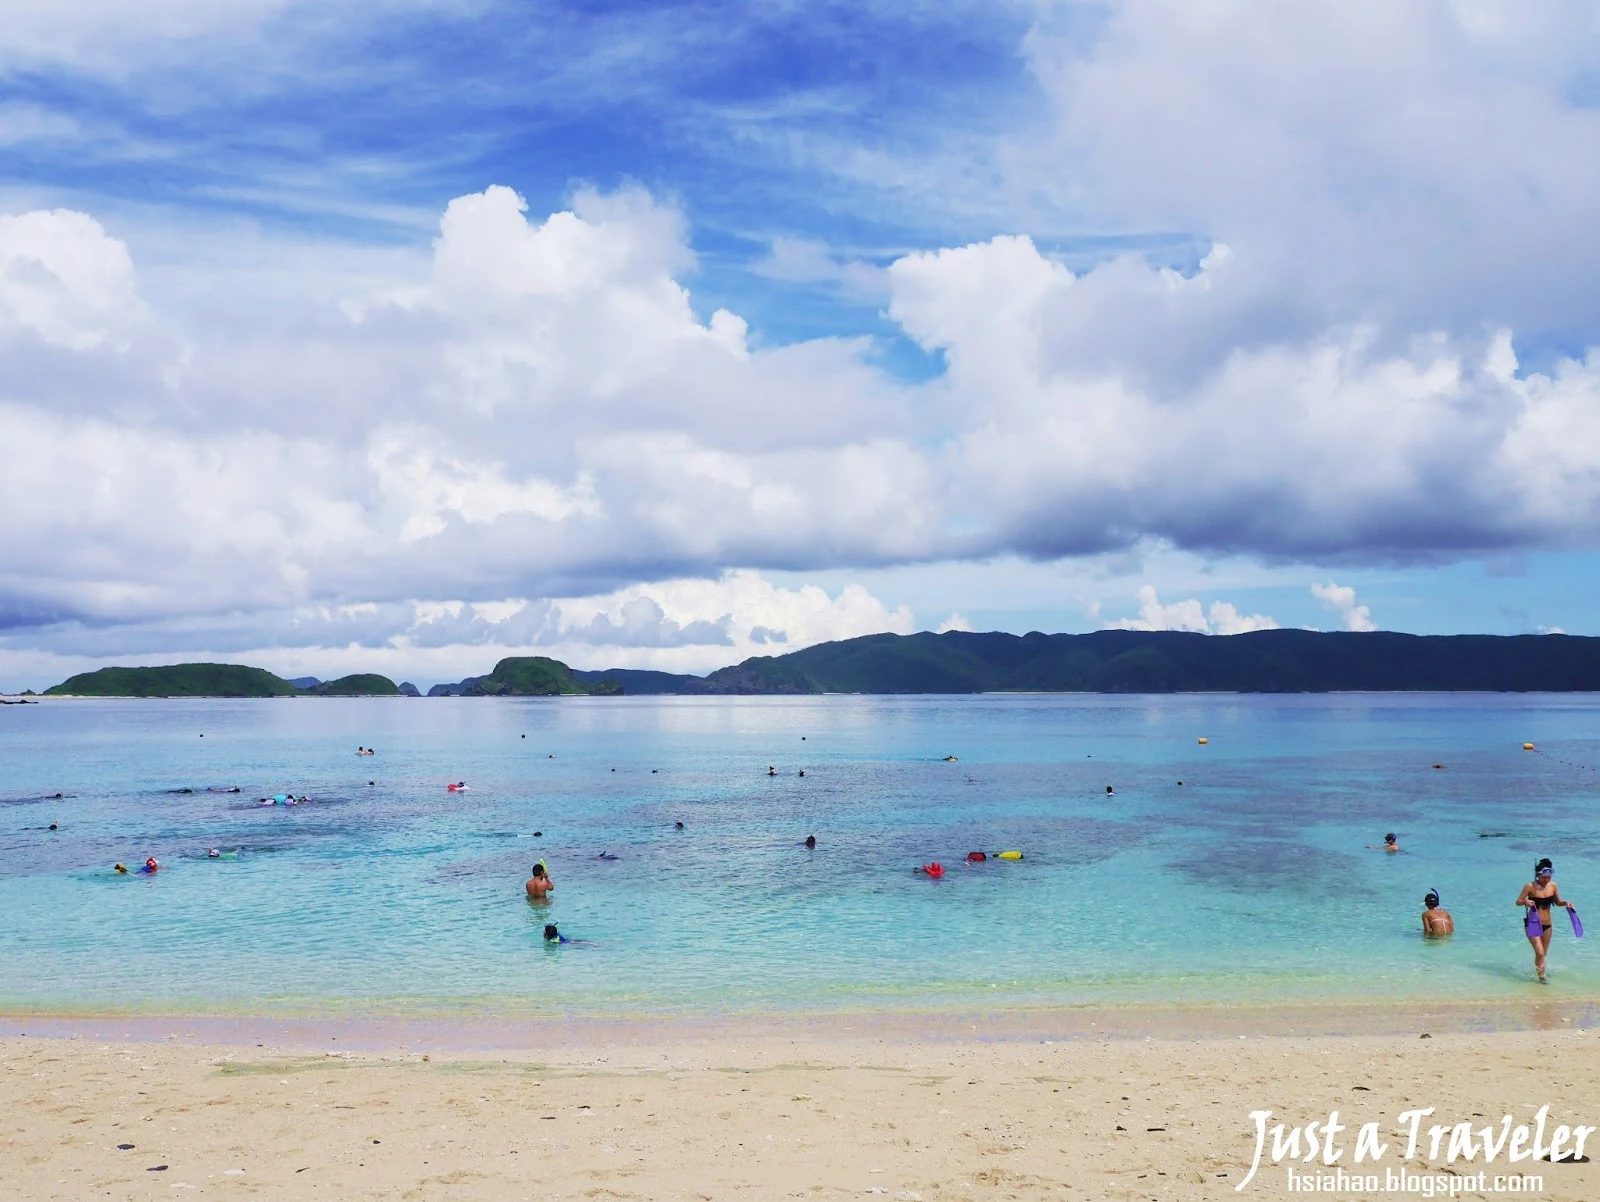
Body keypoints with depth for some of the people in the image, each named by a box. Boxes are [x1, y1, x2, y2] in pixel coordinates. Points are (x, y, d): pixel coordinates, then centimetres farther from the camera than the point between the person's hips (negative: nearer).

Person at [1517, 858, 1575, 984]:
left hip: (1547, 925, 4)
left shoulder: (1553, 886, -2)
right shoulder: (1530, 886, -14)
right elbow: (1518, 902, -8)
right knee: (1540, 952, -14)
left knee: (1543, 953, 14)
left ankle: (1538, 969, 37)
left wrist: (1565, 903, -8)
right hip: (1533, 924, -4)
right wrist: (1525, 901, -29)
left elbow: (1558, 902, 13)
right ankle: (1541, 976, 2)